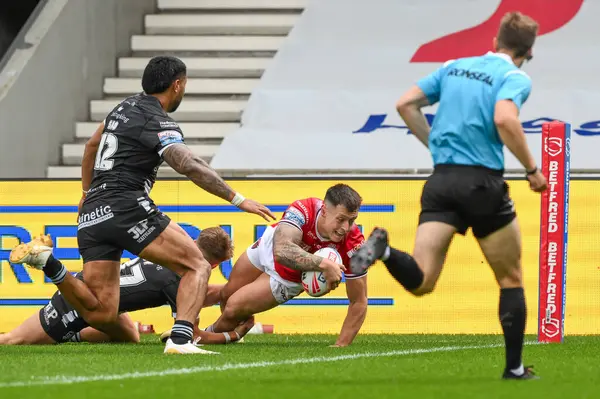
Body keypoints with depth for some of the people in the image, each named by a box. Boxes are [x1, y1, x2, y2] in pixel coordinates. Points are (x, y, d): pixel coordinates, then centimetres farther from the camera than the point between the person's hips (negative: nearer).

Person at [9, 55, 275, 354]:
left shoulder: (127, 107, 21)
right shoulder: (158, 123, -6)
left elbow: (92, 145, 37)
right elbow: (189, 165, -22)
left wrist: (87, 192, 48)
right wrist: (237, 200, -21)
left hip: (91, 217, 8)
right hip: (125, 207, -8)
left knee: (101, 315, 5)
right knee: (197, 266, -5)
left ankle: (48, 264, -9)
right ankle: (180, 339, -27)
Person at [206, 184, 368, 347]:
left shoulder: (353, 244, -38)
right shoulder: (303, 210, -42)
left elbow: (359, 302, -29)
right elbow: (281, 251, -59)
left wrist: (340, 346, -34)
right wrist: (322, 264, -70)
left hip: (290, 277, -1)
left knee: (233, 308, -3)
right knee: (226, 295, 21)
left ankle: (211, 334, 33)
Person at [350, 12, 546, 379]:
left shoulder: (454, 68, 18)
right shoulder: (515, 78, -1)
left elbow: (406, 104, 15)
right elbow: (505, 119, -21)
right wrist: (532, 169, -11)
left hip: (441, 181, 4)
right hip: (483, 183, -4)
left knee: (420, 282, -4)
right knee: (511, 280, 15)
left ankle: (382, 249, -33)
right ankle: (515, 368, 14)